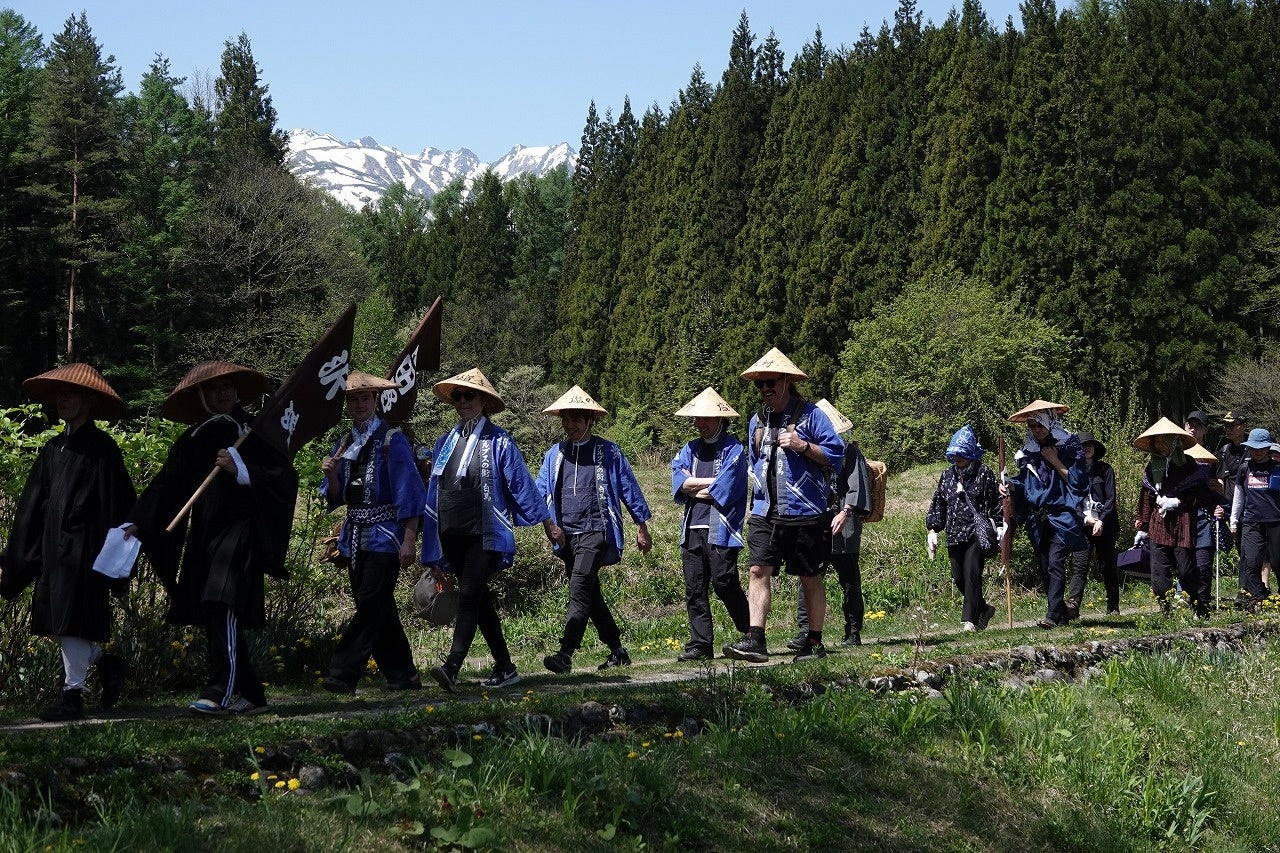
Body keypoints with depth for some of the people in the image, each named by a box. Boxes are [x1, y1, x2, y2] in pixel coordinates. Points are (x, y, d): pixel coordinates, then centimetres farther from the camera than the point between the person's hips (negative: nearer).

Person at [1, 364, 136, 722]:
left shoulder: (101, 448, -6)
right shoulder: (53, 449, 13)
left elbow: (116, 504, -9)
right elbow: (33, 504, 13)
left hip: (84, 546, -7)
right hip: (53, 546, 7)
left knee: (73, 622, -5)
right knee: (57, 622, 8)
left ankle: (72, 694, 2)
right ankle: (107, 663, 26)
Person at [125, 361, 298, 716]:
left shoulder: (254, 434, 1)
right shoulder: (192, 441, 13)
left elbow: (285, 477, -6)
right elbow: (164, 486, 9)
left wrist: (242, 471, -17)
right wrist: (137, 523, -2)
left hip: (240, 534, -6)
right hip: (203, 539, 6)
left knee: (224, 608, -19)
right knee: (214, 619, 5)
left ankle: (220, 693, -22)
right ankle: (251, 694, 13)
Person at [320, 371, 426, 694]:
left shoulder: (392, 441, -7)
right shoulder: (345, 445, 13)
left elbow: (408, 492, -11)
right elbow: (336, 498, 16)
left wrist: (409, 539, -16)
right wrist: (331, 475, -6)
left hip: (385, 535, -7)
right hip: (355, 535, 7)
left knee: (370, 607, -11)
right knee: (379, 611, 9)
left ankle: (342, 675, -14)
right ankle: (402, 675, 16)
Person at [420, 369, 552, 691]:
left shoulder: (498, 441, -3)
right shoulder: (445, 443, 13)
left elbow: (521, 483, -2)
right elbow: (433, 492, 17)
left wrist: (545, 521, -1)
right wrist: (431, 543, 17)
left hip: (485, 535, -6)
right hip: (453, 537, 6)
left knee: (469, 598, -16)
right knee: (480, 602, 11)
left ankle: (452, 668, -25)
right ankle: (505, 668, 20)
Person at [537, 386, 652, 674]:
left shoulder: (607, 452, 2)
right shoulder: (554, 454, 13)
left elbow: (628, 488, 6)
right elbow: (542, 493, 12)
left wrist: (642, 527, 7)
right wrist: (548, 523, -5)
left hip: (596, 531, -6)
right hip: (567, 535, 6)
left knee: (580, 590, -19)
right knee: (590, 596, 12)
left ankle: (565, 655, -27)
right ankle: (617, 651, 24)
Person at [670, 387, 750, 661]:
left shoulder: (733, 449, -1)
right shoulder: (690, 449, 19)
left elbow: (724, 490, -13)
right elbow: (678, 483, 5)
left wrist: (693, 488, -2)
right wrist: (711, 482, -7)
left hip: (720, 528, -6)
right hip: (692, 528, 6)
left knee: (723, 582, -10)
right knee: (694, 589, 2)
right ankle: (700, 645, 4)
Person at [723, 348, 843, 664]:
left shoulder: (809, 414, -4)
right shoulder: (757, 420, 14)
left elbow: (835, 454, -7)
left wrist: (802, 446, -17)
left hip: (805, 514, -4)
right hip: (764, 514, 4)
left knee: (810, 578, 6)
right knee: (758, 571, -9)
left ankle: (814, 643, 16)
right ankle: (755, 640, -14)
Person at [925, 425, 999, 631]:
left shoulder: (984, 474, -1)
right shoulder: (947, 476, 14)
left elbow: (995, 503, -1)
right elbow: (937, 504, 18)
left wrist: (997, 528, -8)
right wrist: (933, 531, 12)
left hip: (977, 534, -6)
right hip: (954, 535, 6)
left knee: (972, 575, -13)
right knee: (959, 578, 8)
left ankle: (969, 620, -13)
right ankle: (984, 609, 29)